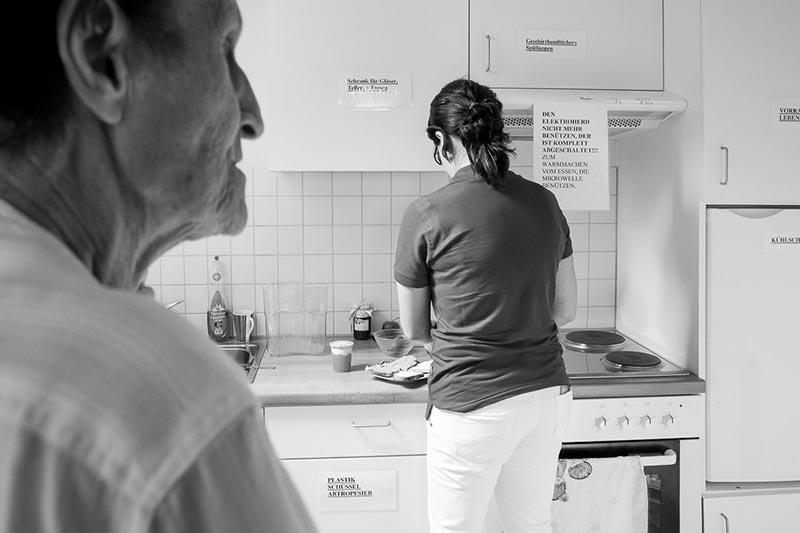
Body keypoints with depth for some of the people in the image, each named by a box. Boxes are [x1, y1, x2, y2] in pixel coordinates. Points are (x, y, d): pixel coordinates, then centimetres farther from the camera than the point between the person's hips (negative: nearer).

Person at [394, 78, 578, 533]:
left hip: (473, 405, -5)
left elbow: (415, 329, 1)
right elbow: (566, 310, 10)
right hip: (549, 393, 6)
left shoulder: (427, 215, -11)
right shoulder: (545, 202, 2)